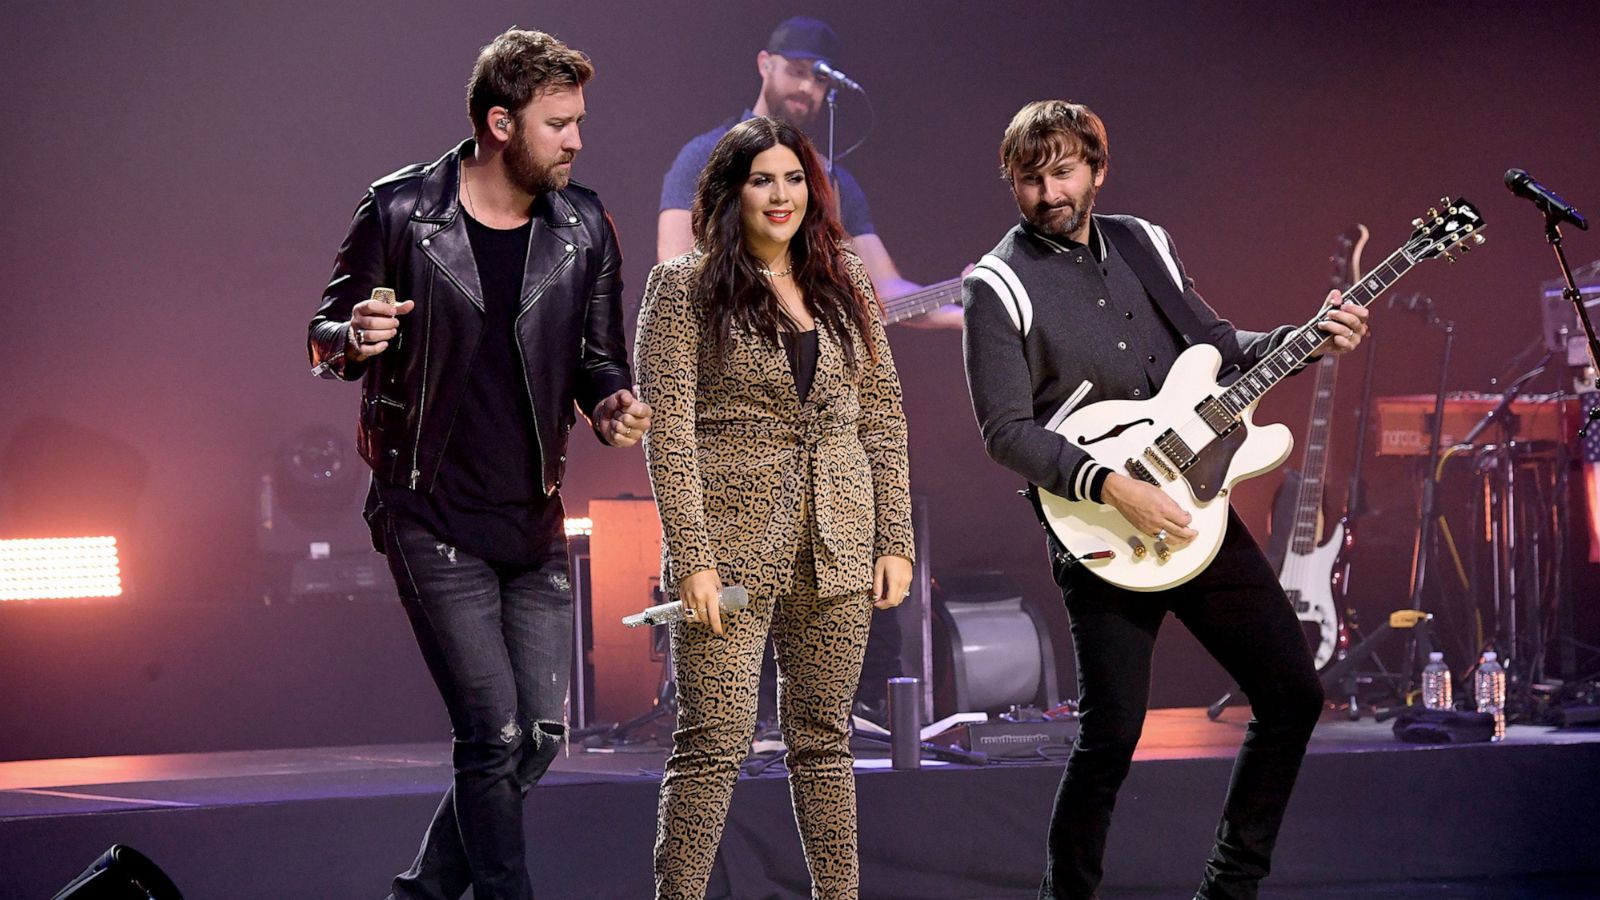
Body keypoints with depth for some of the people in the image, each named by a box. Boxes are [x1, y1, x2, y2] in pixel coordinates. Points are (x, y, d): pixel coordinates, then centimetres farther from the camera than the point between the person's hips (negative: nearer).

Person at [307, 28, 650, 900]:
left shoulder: (583, 226, 3)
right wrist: (357, 339, -25)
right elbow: (324, 340, -1)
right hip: (432, 519, -5)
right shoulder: (401, 212, -9)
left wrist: (611, 403, -10)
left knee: (539, 735, 6)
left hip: (535, 521, 5)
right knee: (493, 736, -9)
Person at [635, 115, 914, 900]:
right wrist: (692, 559, -14)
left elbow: (883, 419, 14)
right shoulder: (685, 287, -1)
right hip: (734, 540, -4)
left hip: (837, 550, 4)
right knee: (714, 742, -8)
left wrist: (895, 542, 6)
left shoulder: (845, 288, 13)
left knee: (823, 739, 8)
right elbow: (668, 428, -7)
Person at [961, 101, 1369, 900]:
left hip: (1194, 510, 6)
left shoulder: (1144, 245, 11)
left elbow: (1219, 346, 21)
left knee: (1292, 692, 6)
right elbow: (1006, 430, -14)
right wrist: (1113, 488, -24)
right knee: (1112, 735, -12)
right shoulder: (999, 287, -7)